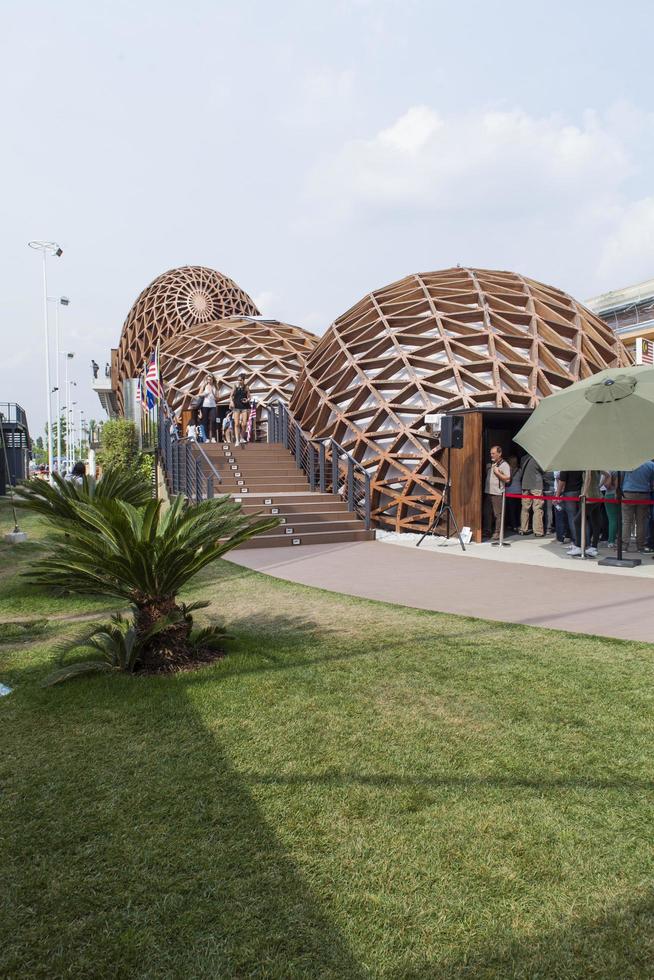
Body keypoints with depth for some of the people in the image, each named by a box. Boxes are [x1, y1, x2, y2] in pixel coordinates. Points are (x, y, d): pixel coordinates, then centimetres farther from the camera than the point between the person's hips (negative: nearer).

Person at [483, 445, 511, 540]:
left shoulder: (504, 465, -5)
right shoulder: (489, 464, 16)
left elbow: (507, 479, -11)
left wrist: (497, 473, -15)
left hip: (497, 493, -7)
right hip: (488, 492, 7)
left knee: (497, 514, -3)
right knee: (487, 513, 10)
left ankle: (497, 533, 1)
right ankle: (488, 530, 20)